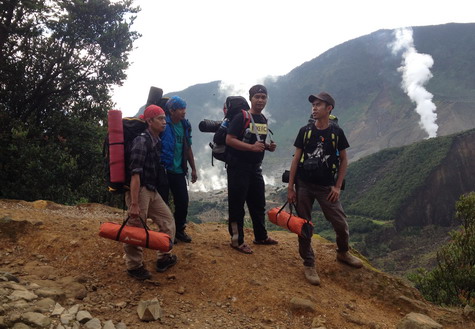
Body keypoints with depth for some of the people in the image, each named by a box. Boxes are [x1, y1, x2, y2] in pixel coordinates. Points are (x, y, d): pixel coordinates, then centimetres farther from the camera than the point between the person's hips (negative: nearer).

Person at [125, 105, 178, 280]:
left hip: (152, 191, 9)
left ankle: (163, 258, 26)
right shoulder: (141, 141, -17)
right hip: (139, 190, -9)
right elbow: (135, 174, -23)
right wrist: (134, 204, -26)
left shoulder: (156, 141, 10)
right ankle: (134, 266, 18)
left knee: (168, 221, 13)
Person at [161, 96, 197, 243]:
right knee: (163, 202, 4)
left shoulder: (185, 126, 8)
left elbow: (188, 148, 16)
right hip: (164, 170, -6)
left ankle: (179, 230, 25)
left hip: (179, 170, 6)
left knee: (183, 201, 8)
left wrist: (193, 169, 17)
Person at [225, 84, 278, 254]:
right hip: (238, 167, -8)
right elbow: (229, 139, -19)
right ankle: (237, 241, 10)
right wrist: (252, 147, -27)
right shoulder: (241, 117, -12)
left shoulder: (264, 120, 12)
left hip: (255, 167, 8)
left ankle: (261, 236, 31)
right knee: (237, 204, 0)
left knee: (258, 203, 16)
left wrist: (268, 146, 2)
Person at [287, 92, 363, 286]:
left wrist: (338, 186, -3)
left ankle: (343, 253, 29)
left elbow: (344, 160, 5)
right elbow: (296, 159, 0)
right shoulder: (305, 131, -1)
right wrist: (290, 187, -3)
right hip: (304, 185, 0)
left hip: (326, 187, 0)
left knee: (341, 224, 0)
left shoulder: (336, 132, -2)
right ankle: (308, 264, 17)